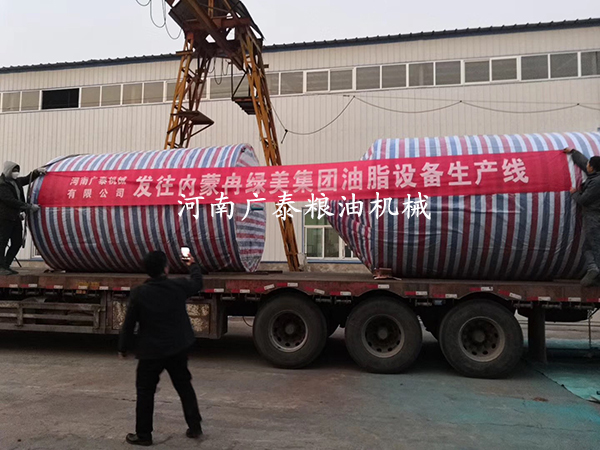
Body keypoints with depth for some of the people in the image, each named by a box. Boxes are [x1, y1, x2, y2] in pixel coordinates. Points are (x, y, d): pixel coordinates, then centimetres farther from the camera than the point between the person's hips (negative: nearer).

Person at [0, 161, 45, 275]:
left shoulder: (16, 181, 12)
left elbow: (27, 179, 29)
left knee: (17, 243, 9)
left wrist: (37, 171, 10)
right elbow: (11, 201, -19)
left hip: (15, 218, 9)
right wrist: (29, 207, -18)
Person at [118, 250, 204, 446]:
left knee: (145, 392, 13)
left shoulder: (139, 293, -13)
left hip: (151, 351, -3)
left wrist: (123, 348, 8)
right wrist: (193, 265, 33)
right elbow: (197, 283, 14)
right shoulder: (179, 286, -8)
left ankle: (143, 435, 20)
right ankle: (194, 427, 24)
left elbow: (129, 323, -6)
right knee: (184, 387, 17)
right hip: (178, 348, 3)